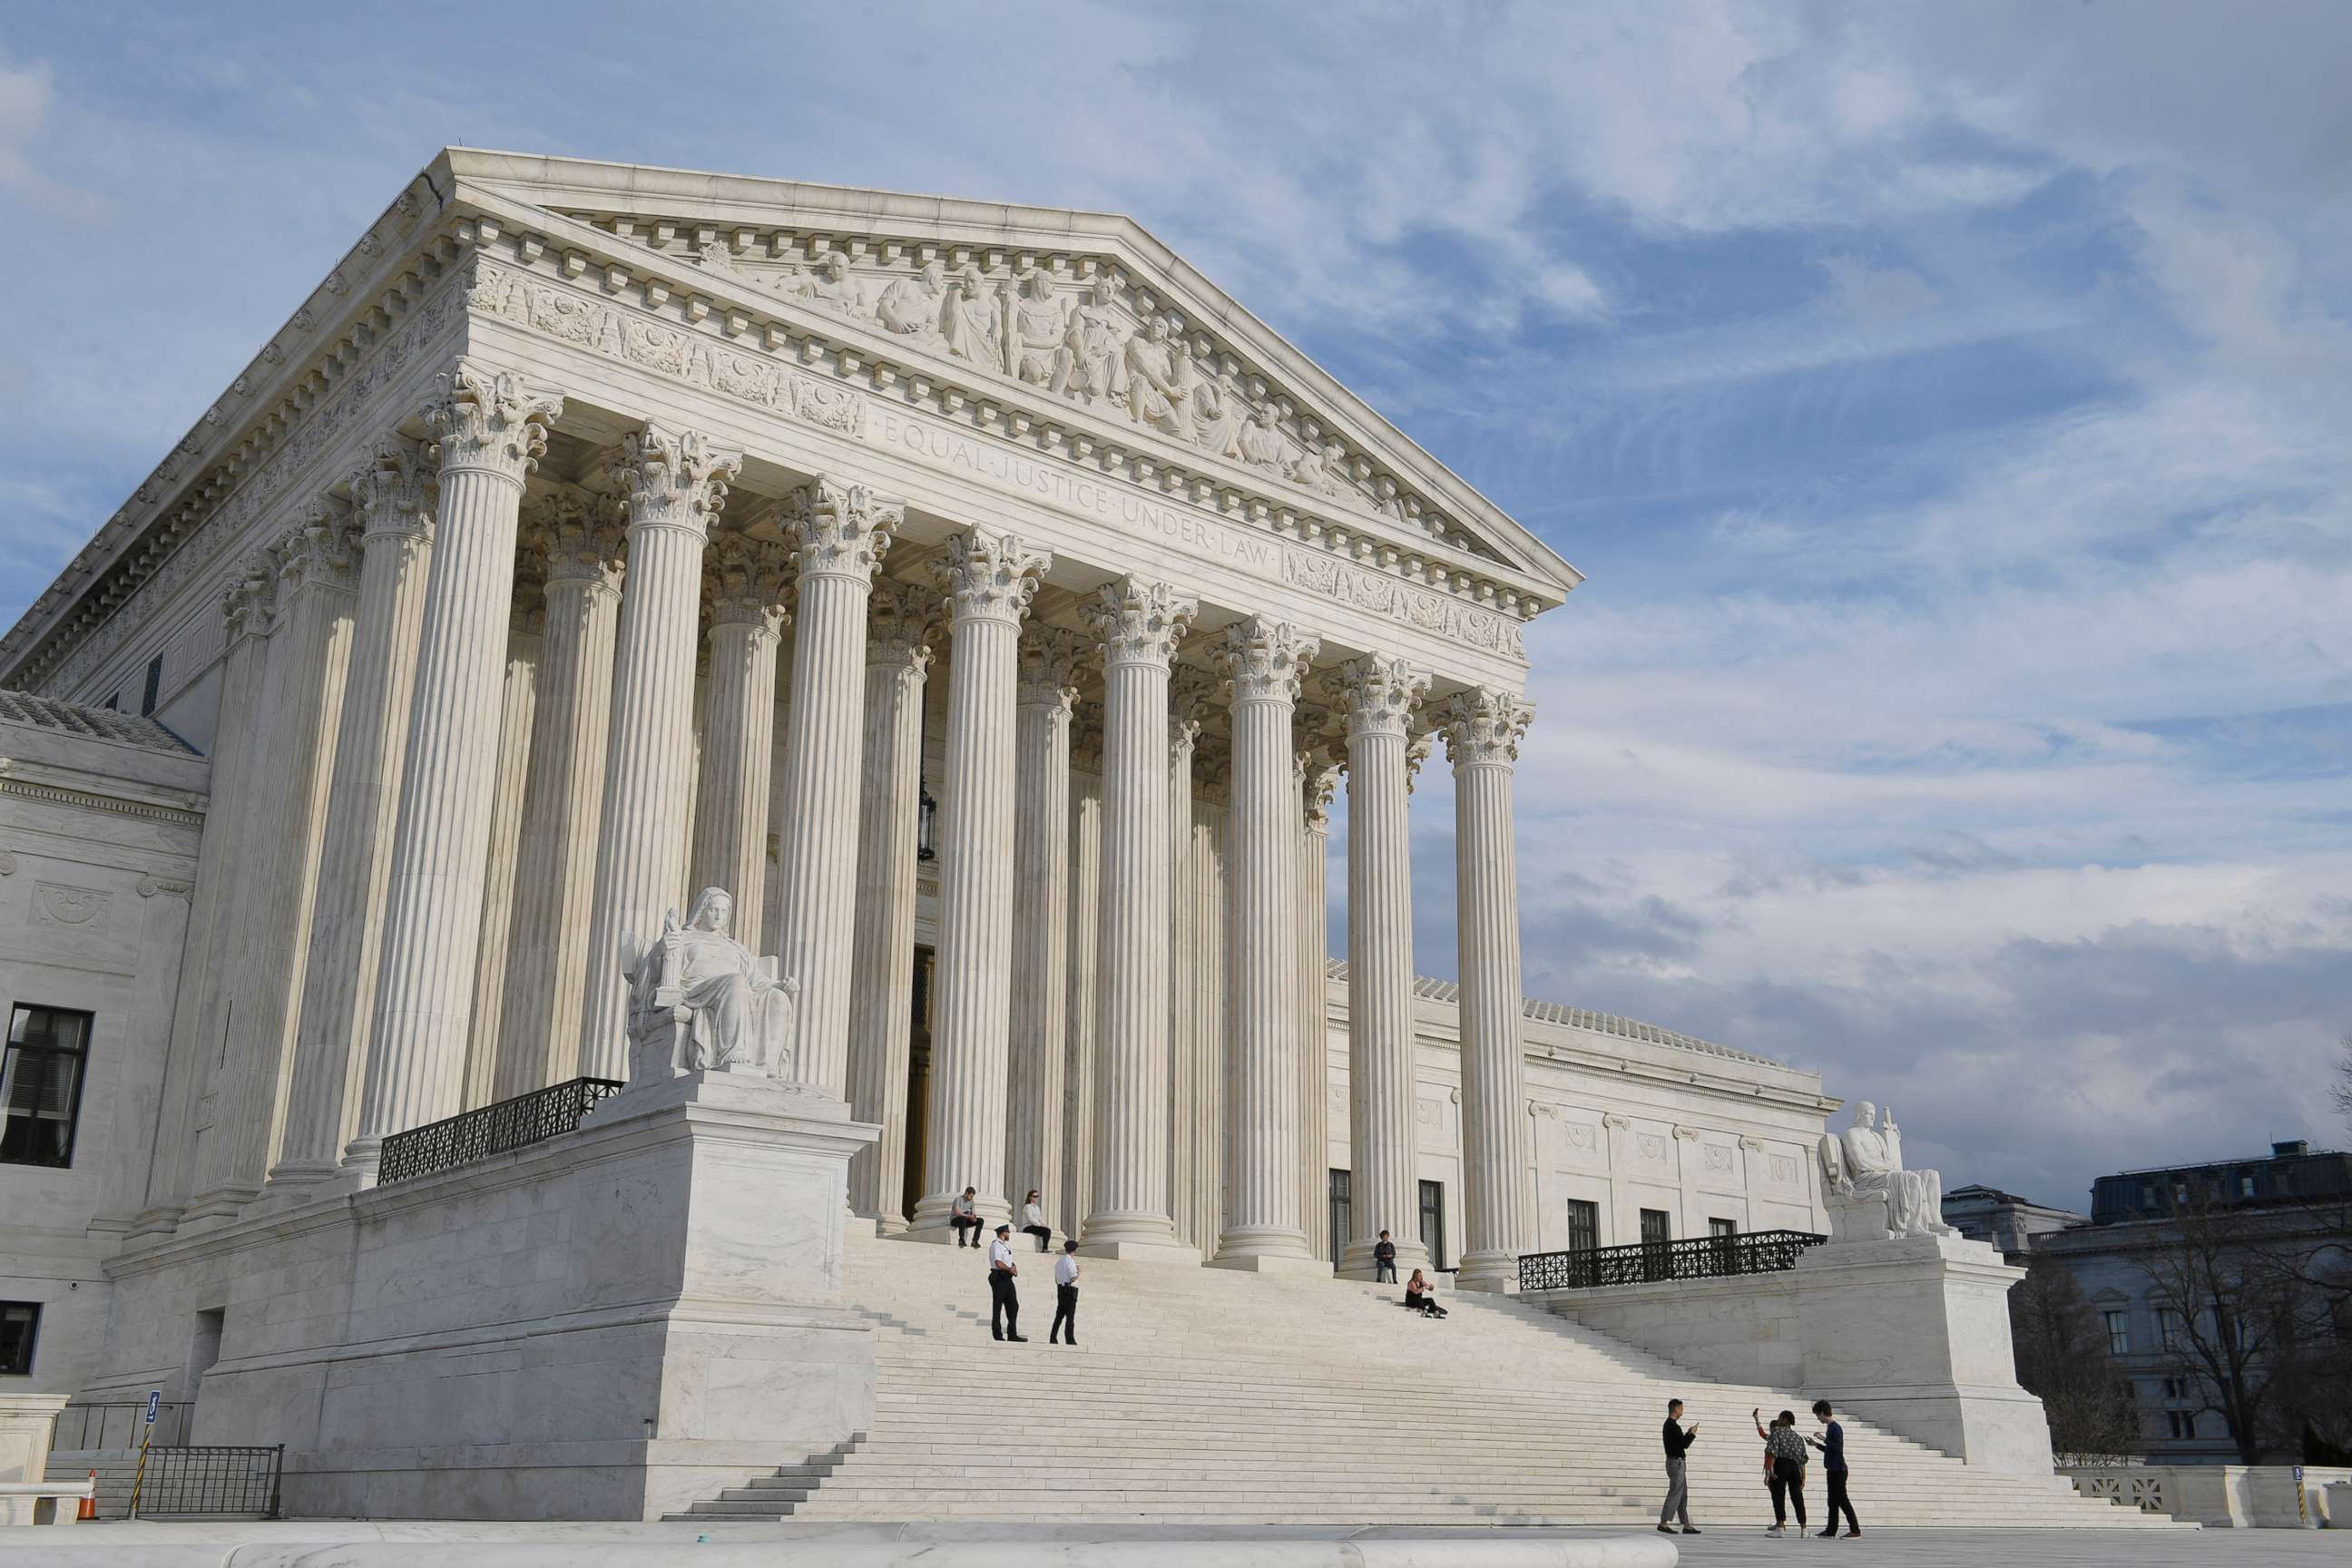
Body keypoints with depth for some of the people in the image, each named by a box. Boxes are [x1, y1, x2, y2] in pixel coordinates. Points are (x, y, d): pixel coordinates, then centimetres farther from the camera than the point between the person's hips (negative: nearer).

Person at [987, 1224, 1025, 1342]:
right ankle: (997, 1335, 0)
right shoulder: (996, 1245, -9)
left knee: (1013, 1306, 7)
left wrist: (1013, 1269, 2)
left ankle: (1012, 1334, 11)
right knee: (997, 1307, -3)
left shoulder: (1006, 1246, 20)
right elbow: (998, 1263, -20)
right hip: (999, 1278, -9)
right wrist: (1010, 1269, -9)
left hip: (1007, 1279, 9)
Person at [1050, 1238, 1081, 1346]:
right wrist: (1078, 1273, -1)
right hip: (1070, 1290, -8)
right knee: (1070, 1316, -3)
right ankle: (1070, 1340, -3)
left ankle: (1052, 1339, 9)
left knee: (1059, 1315, 11)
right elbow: (1073, 1279, -18)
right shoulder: (1070, 1261, -13)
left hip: (1060, 1289, 8)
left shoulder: (1059, 1261, 13)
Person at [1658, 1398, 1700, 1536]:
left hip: (1675, 1463, 10)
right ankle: (1663, 1524, -9)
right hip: (1676, 1463, -10)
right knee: (1675, 1494, -8)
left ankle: (1686, 1526, 10)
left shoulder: (1668, 1425, 16)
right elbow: (1685, 1445, -18)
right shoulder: (1673, 1426, -17)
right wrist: (1692, 1433, -2)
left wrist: (1688, 1434, 20)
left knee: (1683, 1495, 10)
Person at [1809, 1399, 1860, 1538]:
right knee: (1833, 1501, 10)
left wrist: (1824, 1439, -20)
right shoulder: (1830, 1428, 16)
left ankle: (1855, 1530, -6)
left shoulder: (1836, 1428, -14)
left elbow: (1838, 1448, -23)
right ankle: (1831, 1530, 13)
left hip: (1838, 1470, -10)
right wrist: (1816, 1444, 28)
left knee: (1842, 1500, -8)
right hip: (1832, 1470, 10)